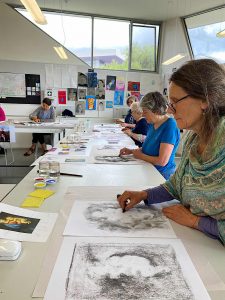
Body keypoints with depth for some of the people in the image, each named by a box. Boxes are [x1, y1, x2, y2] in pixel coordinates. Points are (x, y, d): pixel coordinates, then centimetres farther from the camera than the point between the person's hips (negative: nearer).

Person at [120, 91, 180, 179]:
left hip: (163, 174, -8)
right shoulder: (152, 124, 7)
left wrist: (140, 155, -9)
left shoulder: (170, 126, -18)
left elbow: (162, 161, -22)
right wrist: (131, 151, 5)